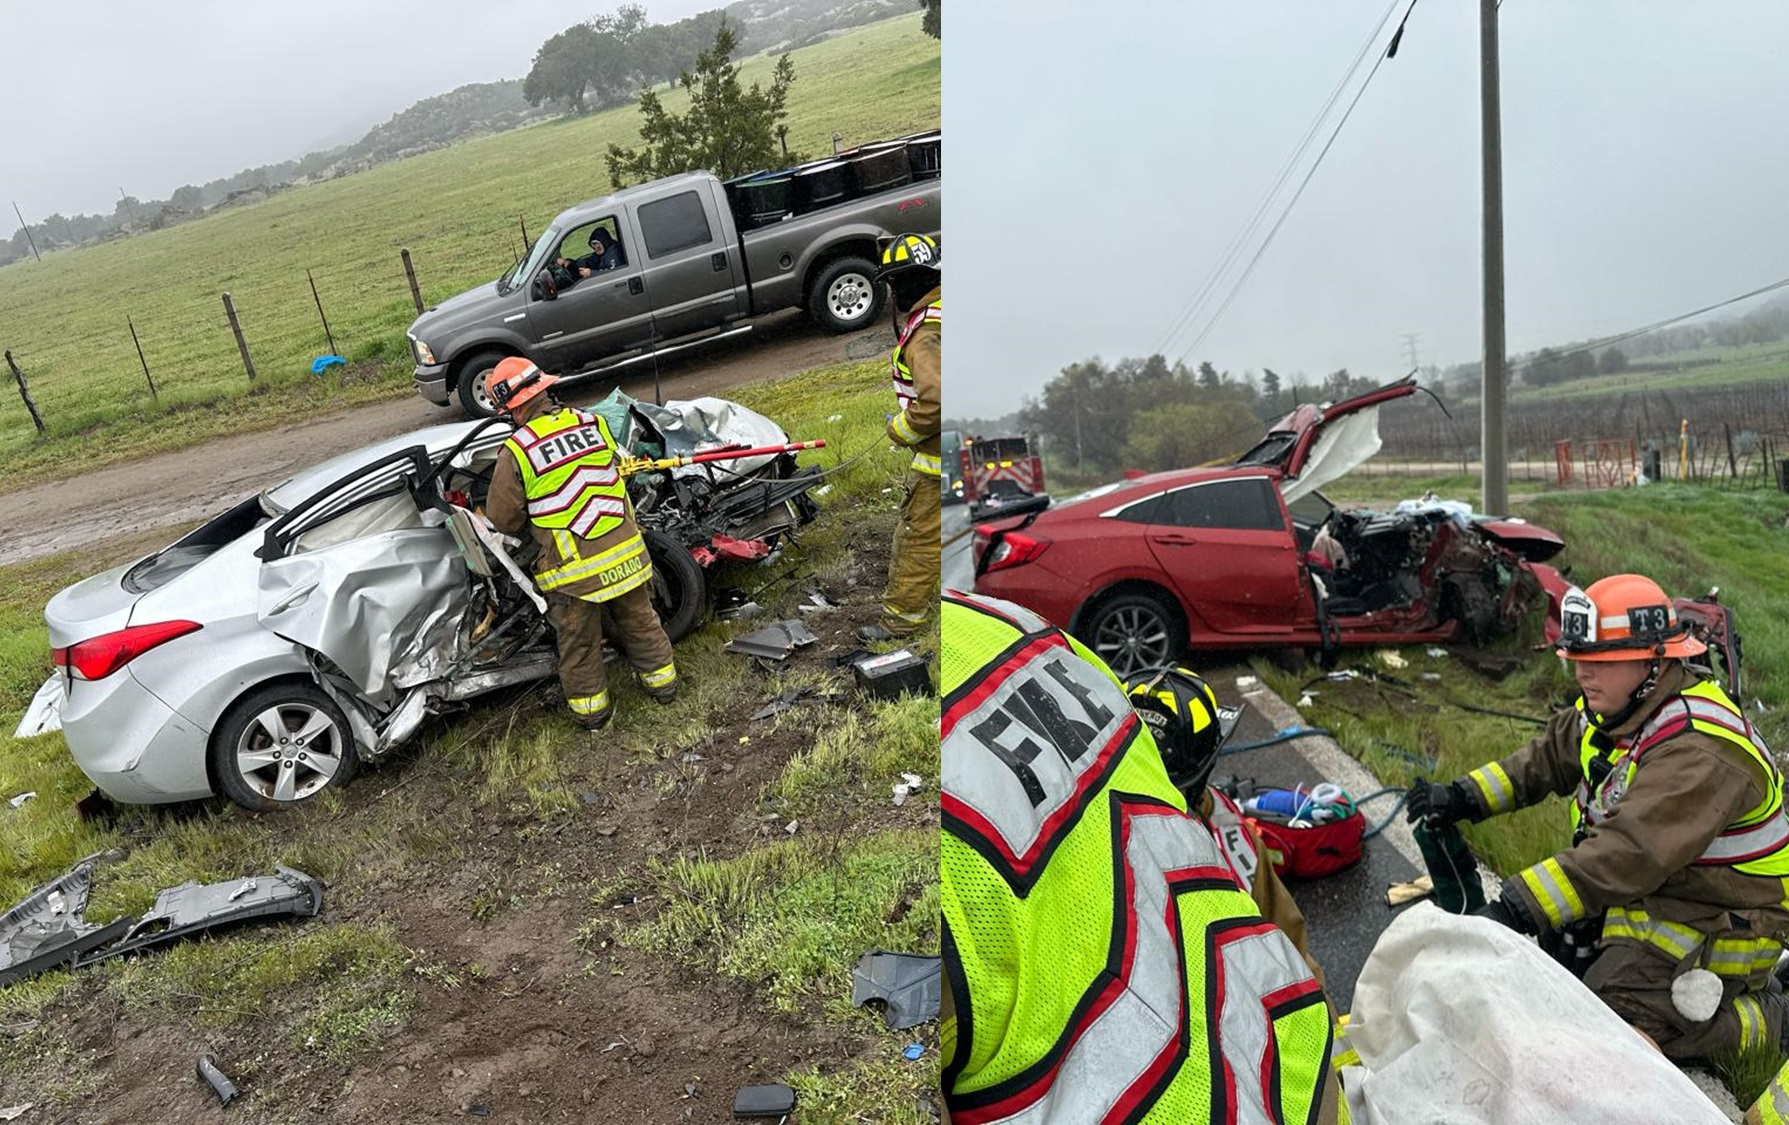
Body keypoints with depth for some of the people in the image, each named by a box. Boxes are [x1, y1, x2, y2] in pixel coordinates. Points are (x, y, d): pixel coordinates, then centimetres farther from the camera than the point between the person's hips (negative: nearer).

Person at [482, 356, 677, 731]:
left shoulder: (516, 451, -15)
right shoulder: (594, 423, -3)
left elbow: (503, 518, -5)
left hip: (574, 570, -3)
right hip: (626, 555, 4)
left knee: (578, 643, 18)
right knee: (639, 621, 25)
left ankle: (592, 710, 34)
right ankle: (662, 682, 41)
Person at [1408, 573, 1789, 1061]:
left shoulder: (1699, 751, -31)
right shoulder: (1622, 708, -2)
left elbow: (1629, 854, -39)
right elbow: (1548, 757, 10)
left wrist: (1515, 910, -43)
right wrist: (1463, 797, -2)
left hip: (1708, 926, -9)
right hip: (1646, 896, 9)